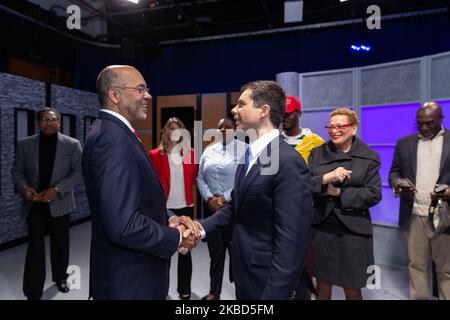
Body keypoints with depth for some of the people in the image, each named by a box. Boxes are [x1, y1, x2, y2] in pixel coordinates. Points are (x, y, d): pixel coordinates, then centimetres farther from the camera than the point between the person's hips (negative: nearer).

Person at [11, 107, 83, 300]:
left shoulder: (72, 145, -3)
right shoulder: (24, 144, 3)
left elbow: (78, 172, -7)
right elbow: (17, 170, 5)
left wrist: (57, 190, -19)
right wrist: (23, 187, -15)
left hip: (60, 203, 0)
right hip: (34, 204, 1)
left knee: (60, 244, 14)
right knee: (35, 248, 3)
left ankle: (60, 277, 37)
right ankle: (33, 293, 15)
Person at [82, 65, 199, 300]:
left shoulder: (112, 132, 6)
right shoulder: (113, 139, -24)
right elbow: (123, 225, -31)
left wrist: (167, 220, -3)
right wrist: (176, 237, -16)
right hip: (130, 282, -9)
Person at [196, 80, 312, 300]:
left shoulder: (289, 162, -24)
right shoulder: (249, 155, 4)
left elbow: (292, 241, -25)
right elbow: (235, 207, 6)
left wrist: (275, 294, -22)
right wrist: (201, 228, -8)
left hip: (269, 283, -8)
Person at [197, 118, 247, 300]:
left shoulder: (244, 149, -4)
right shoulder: (209, 151, 11)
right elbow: (200, 178, 10)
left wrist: (225, 198, -12)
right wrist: (209, 198, -5)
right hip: (211, 206, 4)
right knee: (215, 250, 14)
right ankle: (214, 292, 30)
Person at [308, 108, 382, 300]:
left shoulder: (369, 157, 0)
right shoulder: (317, 154, 4)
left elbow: (374, 194, -7)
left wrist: (338, 192, -14)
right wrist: (326, 178, -22)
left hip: (353, 230, -1)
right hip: (321, 228, 2)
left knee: (352, 291, 11)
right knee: (323, 288, 14)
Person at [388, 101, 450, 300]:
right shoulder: (404, 143, 10)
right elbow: (394, 172, 12)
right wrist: (397, 182, -11)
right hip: (414, 215, 2)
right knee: (416, 265, 11)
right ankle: (418, 298, 25)